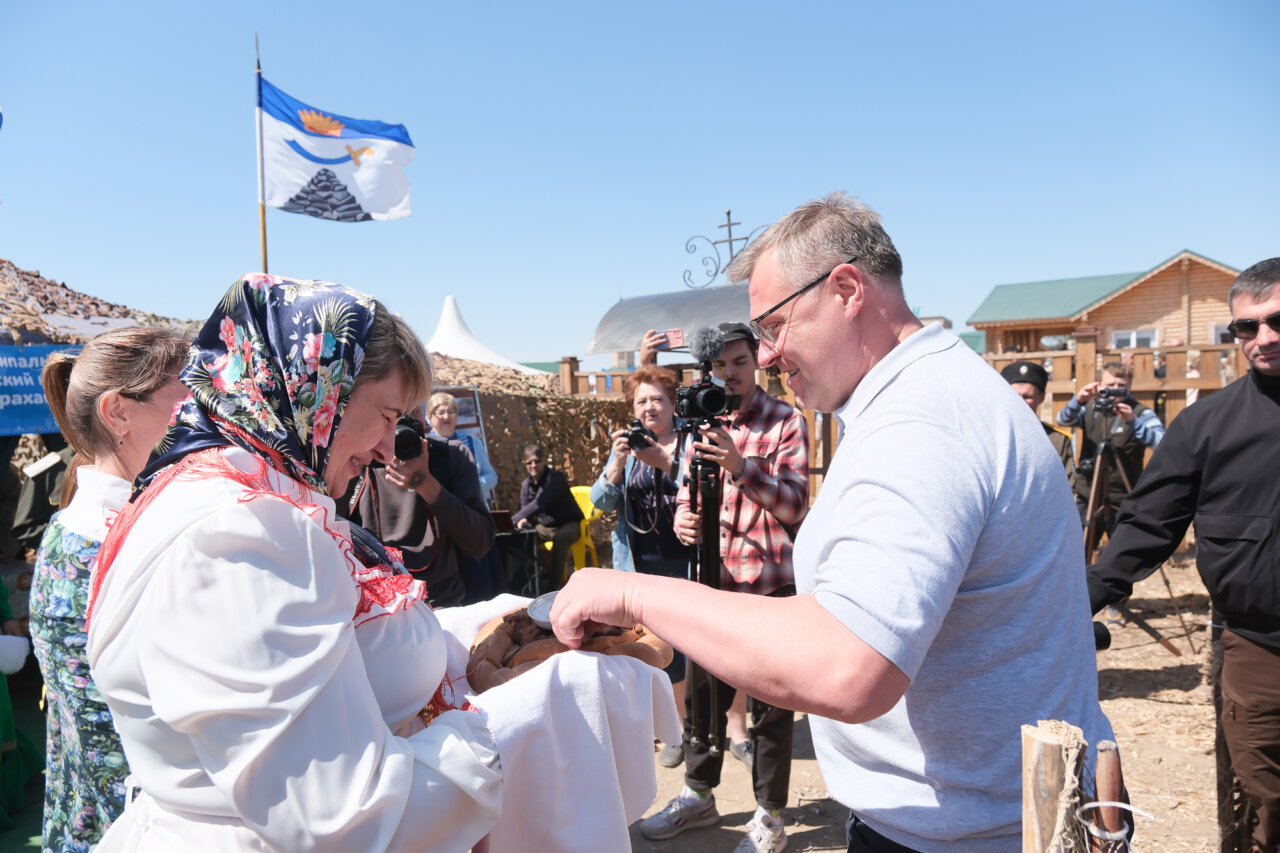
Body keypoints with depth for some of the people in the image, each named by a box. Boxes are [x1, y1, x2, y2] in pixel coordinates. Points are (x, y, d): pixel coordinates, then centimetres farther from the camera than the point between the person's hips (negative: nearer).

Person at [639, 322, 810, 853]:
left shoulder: (786, 422, -5)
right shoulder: (703, 426, 12)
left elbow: (794, 506, -15)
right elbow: (686, 492, 14)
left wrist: (741, 465, -30)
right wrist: (681, 519, -10)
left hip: (768, 584, -5)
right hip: (713, 580, 6)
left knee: (769, 701, 4)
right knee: (702, 690, 16)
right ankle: (697, 796, 34)